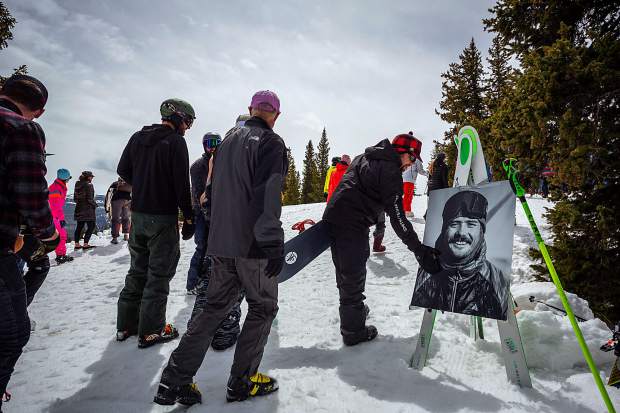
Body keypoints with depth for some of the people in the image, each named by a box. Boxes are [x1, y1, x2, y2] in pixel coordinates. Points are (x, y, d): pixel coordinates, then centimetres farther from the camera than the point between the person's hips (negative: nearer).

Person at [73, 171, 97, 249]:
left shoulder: (78, 185, 10)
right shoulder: (89, 185, -12)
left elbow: (75, 198, 13)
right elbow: (89, 198, -17)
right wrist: (94, 204, -2)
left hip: (79, 208, 8)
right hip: (88, 209, -8)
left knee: (79, 227, 13)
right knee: (91, 226, -2)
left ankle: (77, 244, 17)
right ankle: (85, 244, -8)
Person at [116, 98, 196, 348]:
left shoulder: (137, 137, 9)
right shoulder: (175, 141, -11)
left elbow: (123, 170, 13)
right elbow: (182, 184, -16)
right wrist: (189, 218, -11)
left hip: (137, 215, 7)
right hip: (163, 217, -7)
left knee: (138, 270, 17)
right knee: (159, 273, 2)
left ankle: (126, 325, 25)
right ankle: (150, 331, 8)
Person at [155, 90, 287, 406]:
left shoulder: (228, 139, 15)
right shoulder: (270, 142, -9)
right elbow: (267, 196, -20)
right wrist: (274, 245, -18)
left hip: (220, 242, 7)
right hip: (252, 244, -7)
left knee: (215, 306, 15)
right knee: (263, 307, 10)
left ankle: (174, 380, 14)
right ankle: (242, 381, 15)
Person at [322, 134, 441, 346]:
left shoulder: (363, 158, 17)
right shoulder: (390, 170, -11)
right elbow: (397, 216, -17)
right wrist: (419, 250, -16)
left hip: (333, 217, 9)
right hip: (352, 226, -9)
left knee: (345, 272, 23)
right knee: (354, 275, 3)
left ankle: (352, 309, 44)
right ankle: (353, 331, 18)